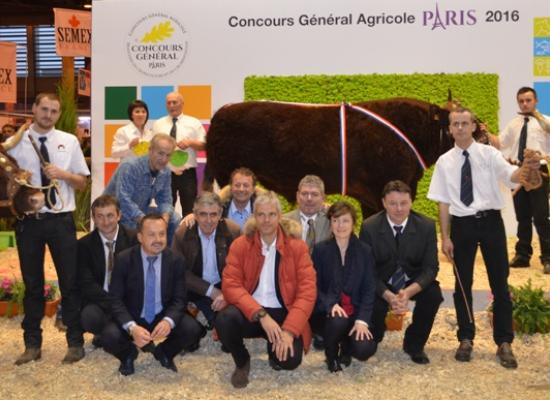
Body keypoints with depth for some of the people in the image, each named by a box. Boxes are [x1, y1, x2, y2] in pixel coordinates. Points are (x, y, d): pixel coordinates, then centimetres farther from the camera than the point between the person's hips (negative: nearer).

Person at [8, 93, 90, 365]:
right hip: (28, 220, 0)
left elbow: (82, 182, 7)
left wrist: (63, 174, -11)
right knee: (32, 284, 10)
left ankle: (75, 342, 17)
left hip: (61, 220, 0)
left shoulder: (69, 141, 6)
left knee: (70, 281, 5)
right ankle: (32, 344, 22)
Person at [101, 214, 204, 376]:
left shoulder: (175, 260, -7)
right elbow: (116, 299, -14)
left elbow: (179, 299, -7)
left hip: (163, 317, 1)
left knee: (193, 329, -24)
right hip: (132, 318, -1)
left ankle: (164, 352, 11)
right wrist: (132, 327, -31)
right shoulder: (124, 259, -12)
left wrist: (168, 321, -29)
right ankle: (128, 354, 9)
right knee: (110, 336, -30)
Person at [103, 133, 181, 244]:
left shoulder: (165, 172, -4)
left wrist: (165, 217, -23)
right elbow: (123, 201, -34)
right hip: (117, 212, -7)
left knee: (174, 219, -4)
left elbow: (165, 200, 0)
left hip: (140, 211, 7)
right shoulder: (129, 167, -26)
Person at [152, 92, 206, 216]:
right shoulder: (158, 124, 10)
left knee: (189, 210, 3)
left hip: (187, 173, -1)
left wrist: (190, 143, -15)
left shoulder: (194, 123, 6)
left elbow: (204, 145, 2)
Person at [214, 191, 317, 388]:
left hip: (282, 312, 0)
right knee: (224, 319, -31)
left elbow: (307, 291, -9)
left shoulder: (297, 246, -3)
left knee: (290, 359, -26)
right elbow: (230, 285, -11)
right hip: (250, 312, 1)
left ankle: (276, 344, 15)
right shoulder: (240, 245, -2)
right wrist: (261, 315, -25)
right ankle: (242, 362, 1)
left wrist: (289, 330, -22)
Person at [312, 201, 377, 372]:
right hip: (329, 310, -1)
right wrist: (331, 304, -24)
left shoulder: (365, 251, 2)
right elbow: (315, 286, -4)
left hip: (355, 311, 1)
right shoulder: (320, 249, -1)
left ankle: (346, 347, 17)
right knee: (338, 322, -36)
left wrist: (362, 320, -15)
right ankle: (331, 354, 0)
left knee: (364, 350, -23)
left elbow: (368, 290, -2)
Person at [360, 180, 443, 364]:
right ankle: (373, 338, 10)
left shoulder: (426, 226, -14)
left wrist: (409, 292, -33)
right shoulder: (369, 227, -16)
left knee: (434, 294, -27)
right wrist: (389, 296, -31)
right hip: (381, 284, -1)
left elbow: (431, 267, -14)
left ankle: (414, 344, 0)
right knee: (375, 305, -30)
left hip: (414, 283, 2)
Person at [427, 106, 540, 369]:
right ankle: (466, 340, 25)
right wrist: (445, 237, -1)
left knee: (499, 283, 5)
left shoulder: (489, 153, -2)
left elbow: (510, 176, -20)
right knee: (463, 285, 10)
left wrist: (525, 169, -43)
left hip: (490, 221, -1)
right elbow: (444, 202, 3)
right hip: (462, 225, 1)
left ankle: (504, 343, 18)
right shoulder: (444, 162, 3)